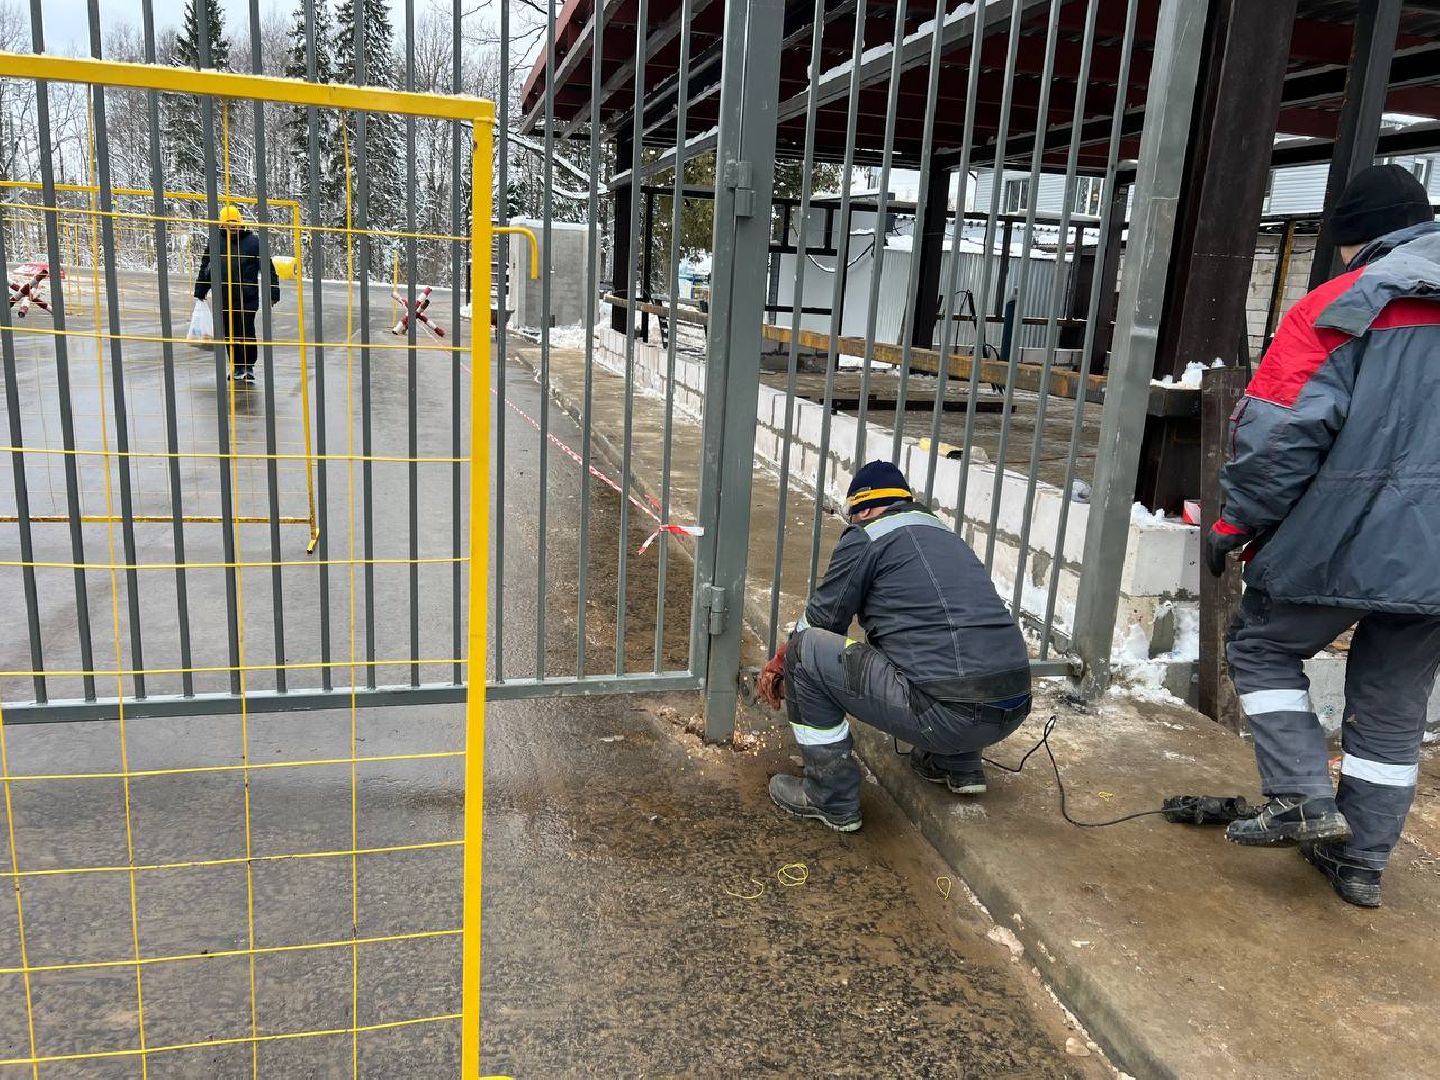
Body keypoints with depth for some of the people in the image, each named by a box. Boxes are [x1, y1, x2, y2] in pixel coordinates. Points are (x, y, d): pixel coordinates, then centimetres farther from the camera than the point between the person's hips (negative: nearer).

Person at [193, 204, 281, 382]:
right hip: (223, 299, 3)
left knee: (247, 333, -1)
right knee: (230, 334, 7)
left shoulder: (253, 242, -1)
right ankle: (236, 367, 17)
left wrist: (273, 293, -3)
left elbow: (268, 269, 1)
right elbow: (205, 269, 16)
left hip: (248, 299, -3)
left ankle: (249, 367, 12)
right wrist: (200, 292, 16)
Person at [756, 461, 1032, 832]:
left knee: (805, 650, 2)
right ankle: (959, 766, 31)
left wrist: (779, 664, 30)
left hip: (948, 716, -8)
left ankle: (832, 798, 9)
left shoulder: (865, 536, 1)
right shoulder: (944, 533, 23)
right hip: (1014, 709, 8)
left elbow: (820, 621, 9)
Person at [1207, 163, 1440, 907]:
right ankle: (1360, 859, 24)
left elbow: (1282, 433, -15)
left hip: (1346, 539, -5)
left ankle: (1303, 799, 7)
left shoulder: (1341, 308, -7)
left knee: (1262, 648, 16)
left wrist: (1237, 522, -5)